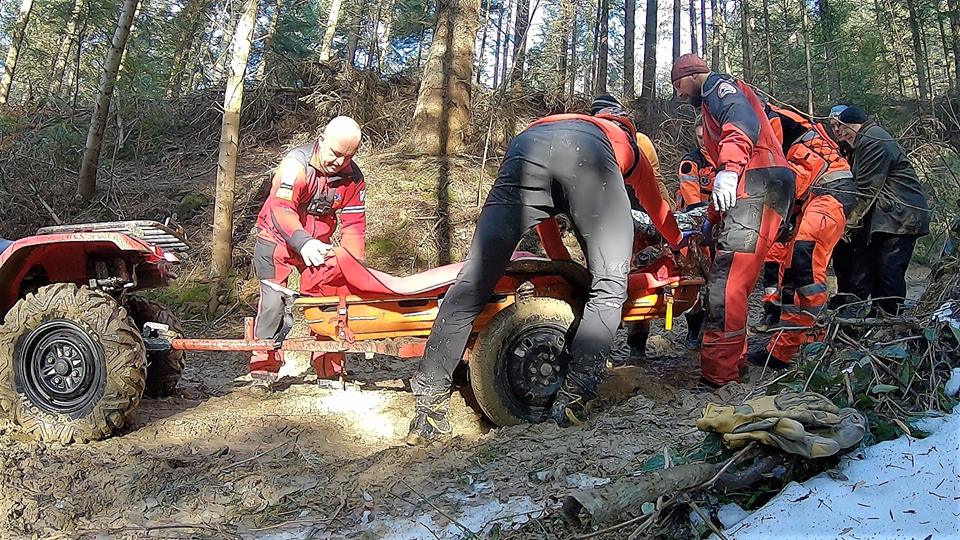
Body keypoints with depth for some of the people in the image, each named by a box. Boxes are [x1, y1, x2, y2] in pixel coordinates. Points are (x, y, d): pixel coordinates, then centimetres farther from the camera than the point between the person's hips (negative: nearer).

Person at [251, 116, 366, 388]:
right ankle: (264, 366, 0)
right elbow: (281, 208, -34)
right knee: (273, 301, -14)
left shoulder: (353, 176, -8)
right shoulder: (297, 163, -24)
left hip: (318, 244, 5)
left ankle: (330, 368, 15)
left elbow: (353, 223, -5)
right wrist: (303, 242, -51)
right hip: (278, 240, -4)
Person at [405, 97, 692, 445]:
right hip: (590, 154, -3)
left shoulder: (563, 121, 51)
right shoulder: (630, 144, 44)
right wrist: (680, 244, 77)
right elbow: (658, 211, 57)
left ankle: (429, 407, 0)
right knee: (608, 289, 4)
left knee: (472, 282, 0)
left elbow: (543, 212, 56)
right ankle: (572, 400, -11)